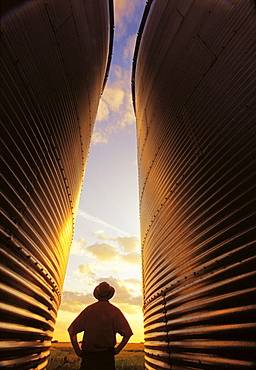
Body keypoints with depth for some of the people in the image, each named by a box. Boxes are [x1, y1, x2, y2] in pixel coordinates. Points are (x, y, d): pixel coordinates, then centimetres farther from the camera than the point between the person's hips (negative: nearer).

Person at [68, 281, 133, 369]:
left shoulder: (88, 309, -1)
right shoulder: (115, 311, -4)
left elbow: (72, 331, -3)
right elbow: (127, 334, -8)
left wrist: (78, 351, 4)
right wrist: (116, 350, 2)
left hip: (88, 355, 1)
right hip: (106, 355, -1)